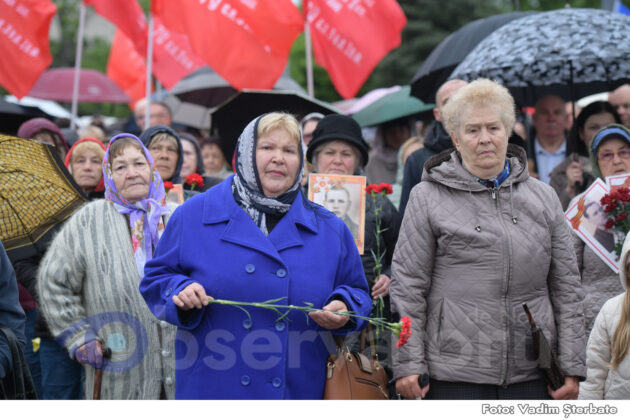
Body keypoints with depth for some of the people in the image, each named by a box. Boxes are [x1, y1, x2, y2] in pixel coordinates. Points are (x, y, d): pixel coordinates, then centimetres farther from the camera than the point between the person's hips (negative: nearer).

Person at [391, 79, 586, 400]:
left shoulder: (543, 197, 12)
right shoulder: (427, 198, 3)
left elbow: (566, 288, 13)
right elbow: (407, 286, 1)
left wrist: (571, 367, 7)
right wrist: (408, 364, -6)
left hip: (532, 374, 3)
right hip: (456, 375, -3)